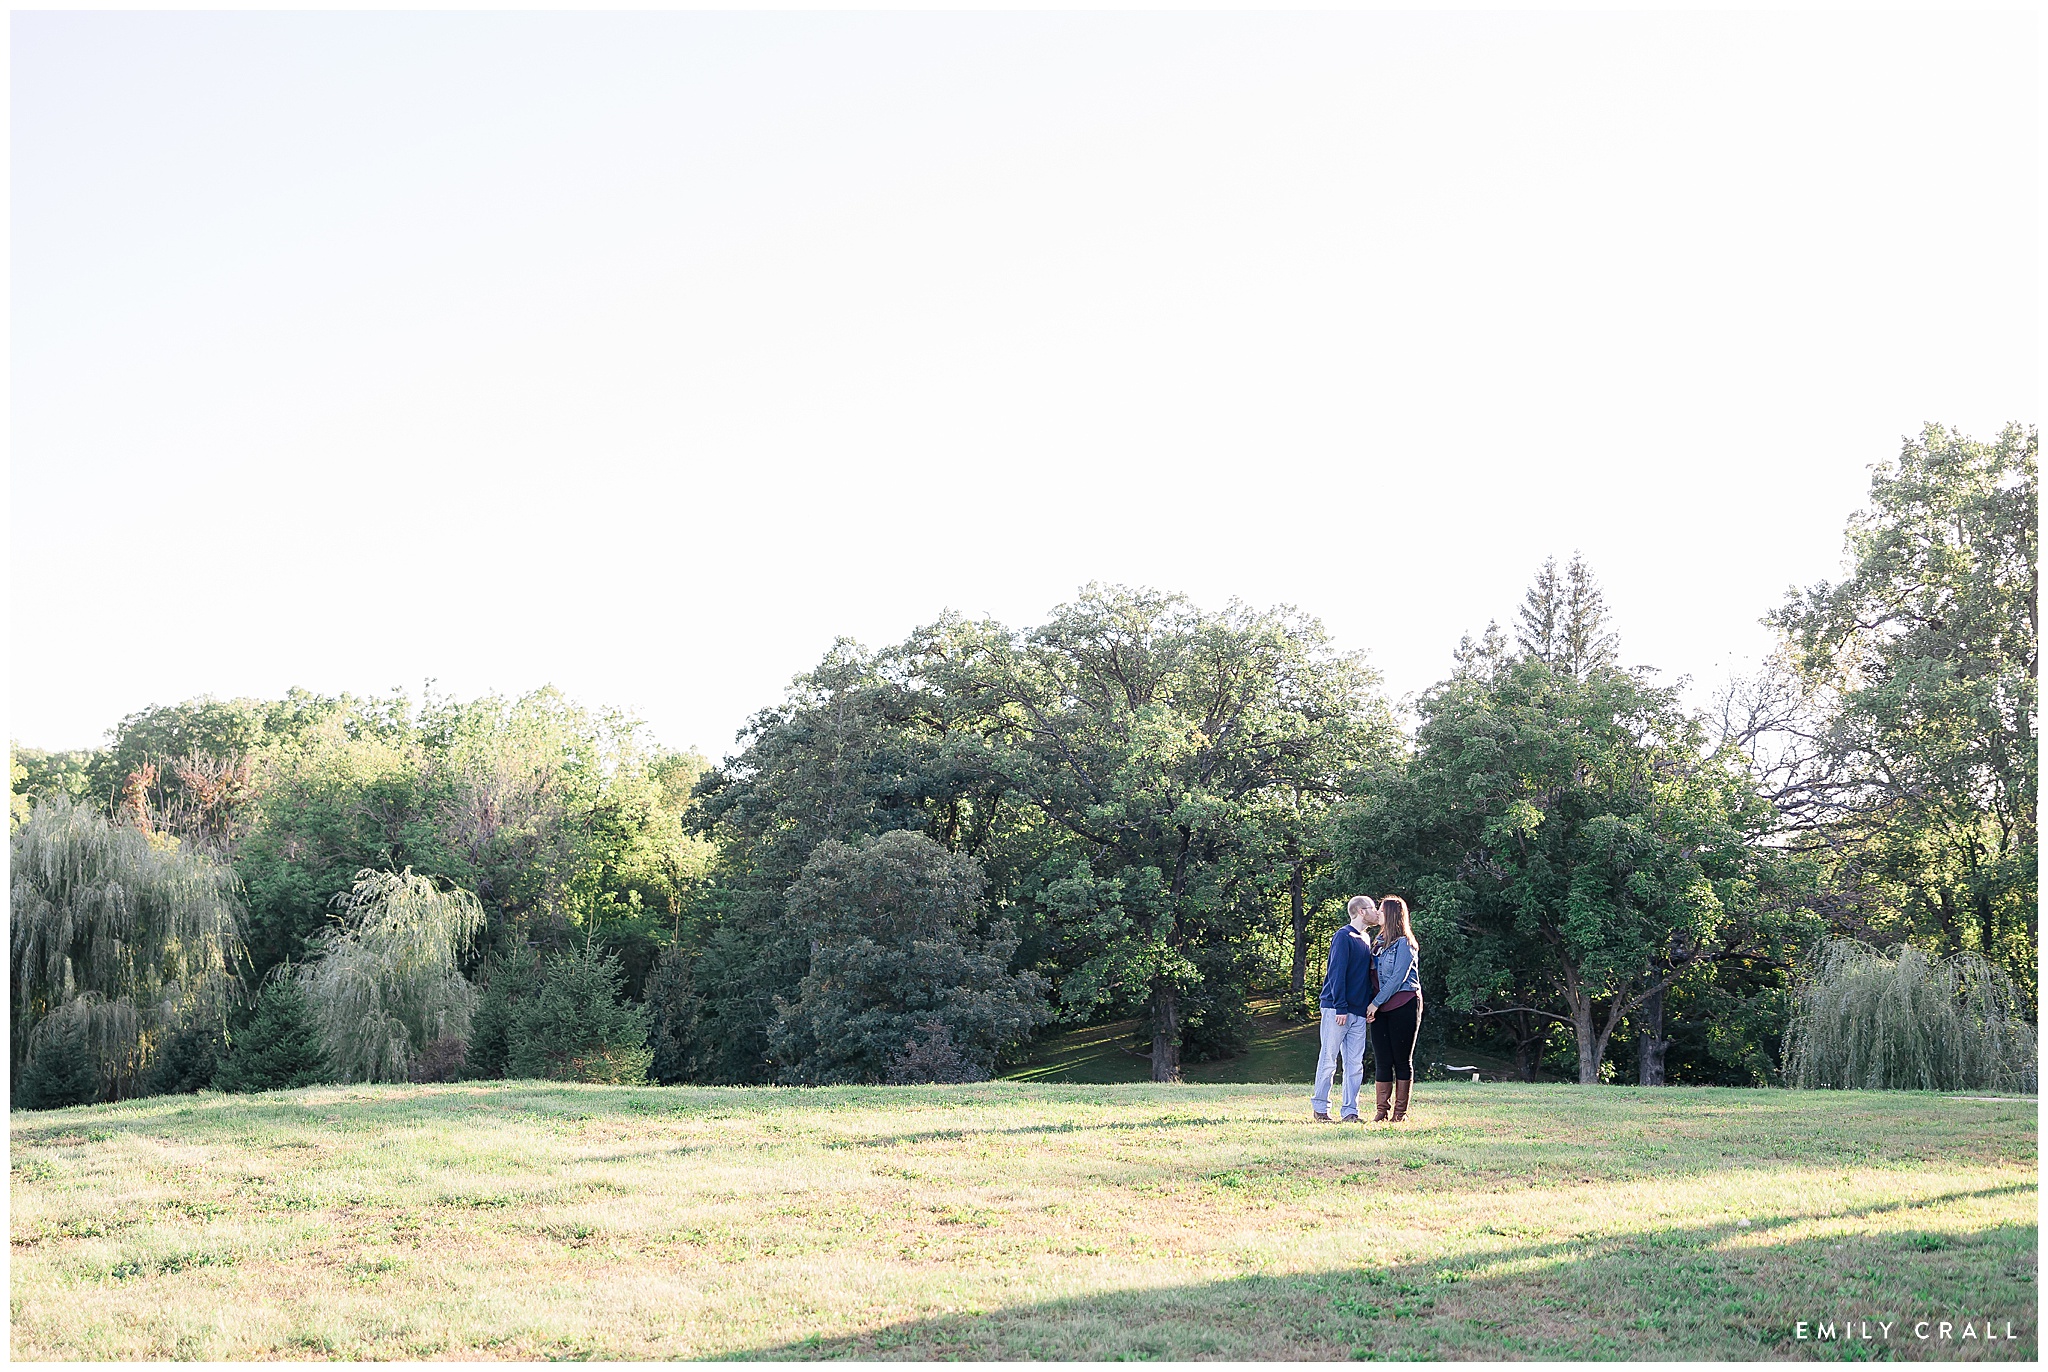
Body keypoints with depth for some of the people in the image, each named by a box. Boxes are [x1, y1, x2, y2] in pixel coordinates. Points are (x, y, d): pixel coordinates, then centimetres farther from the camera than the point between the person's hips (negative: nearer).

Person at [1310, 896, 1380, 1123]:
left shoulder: (1366, 939, 17)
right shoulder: (1343, 936, -7)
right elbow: (1337, 972, -13)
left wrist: (1371, 1005, 10)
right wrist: (1340, 1007, -18)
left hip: (1359, 1012, 7)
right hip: (1337, 1009, -7)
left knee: (1355, 1064, 5)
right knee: (1329, 1060, -2)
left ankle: (1350, 1110, 8)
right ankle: (1320, 1108, 6)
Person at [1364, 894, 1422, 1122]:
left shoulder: (1404, 943, -7)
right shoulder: (1381, 941, 15)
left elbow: (1398, 978, -13)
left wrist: (1376, 1003, -12)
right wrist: (1373, 1004, 4)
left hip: (1403, 1005, -7)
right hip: (1381, 1008, 7)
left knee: (1402, 1059, -1)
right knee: (1382, 1060, 3)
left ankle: (1401, 1111, 4)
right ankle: (1381, 1110, 4)